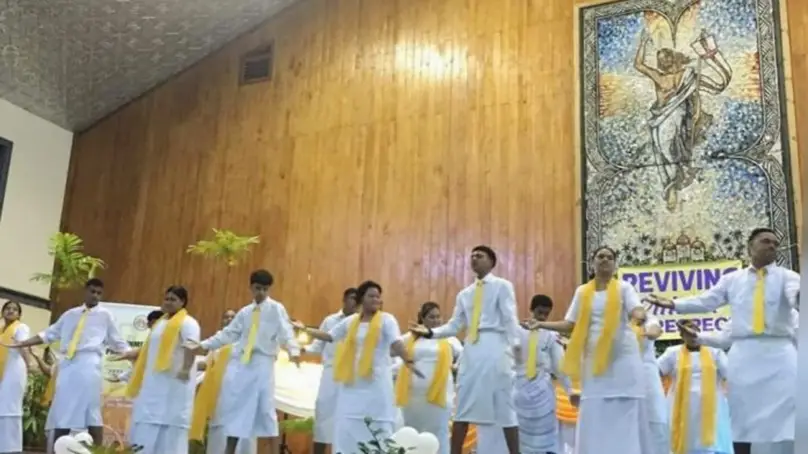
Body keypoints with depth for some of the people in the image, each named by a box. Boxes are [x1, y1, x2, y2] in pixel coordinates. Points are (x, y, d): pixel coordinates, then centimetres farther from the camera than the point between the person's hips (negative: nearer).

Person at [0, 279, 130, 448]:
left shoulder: (105, 315, 11)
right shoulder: (70, 314, 21)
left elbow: (118, 343, 12)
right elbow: (49, 334, 20)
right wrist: (19, 344, 14)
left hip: (89, 364, -4)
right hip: (67, 364, 4)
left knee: (91, 409, -10)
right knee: (61, 411, 5)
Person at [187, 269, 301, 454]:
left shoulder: (276, 309, 1)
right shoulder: (244, 312, 16)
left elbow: (285, 332, -11)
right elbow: (228, 334, 18)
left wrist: (294, 350, -29)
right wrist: (204, 345, 13)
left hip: (263, 363, -5)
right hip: (240, 363, 5)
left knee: (265, 408, -8)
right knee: (234, 408, 7)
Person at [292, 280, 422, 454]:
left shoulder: (386, 319, -3)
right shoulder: (350, 321, 9)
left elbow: (396, 343, -17)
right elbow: (329, 336, 17)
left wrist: (409, 362, -33)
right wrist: (305, 329, 19)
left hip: (377, 383, -4)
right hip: (353, 382, 4)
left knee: (377, 428, 0)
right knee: (347, 428, 6)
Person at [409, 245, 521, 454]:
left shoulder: (502, 286, 5)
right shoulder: (465, 294, 19)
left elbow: (510, 318, -6)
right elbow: (454, 326, 14)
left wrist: (515, 344, -20)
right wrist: (430, 332, -2)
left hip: (495, 347, -5)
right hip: (471, 350, 5)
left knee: (504, 406, -2)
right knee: (463, 407, 5)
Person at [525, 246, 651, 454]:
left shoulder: (624, 288, 4)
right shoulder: (582, 291, 11)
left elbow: (637, 311, -13)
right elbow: (570, 325, 8)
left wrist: (640, 317, -37)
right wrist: (542, 324, -5)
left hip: (623, 357, -2)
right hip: (594, 360, 3)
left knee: (625, 415, -3)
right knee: (595, 417, 1)